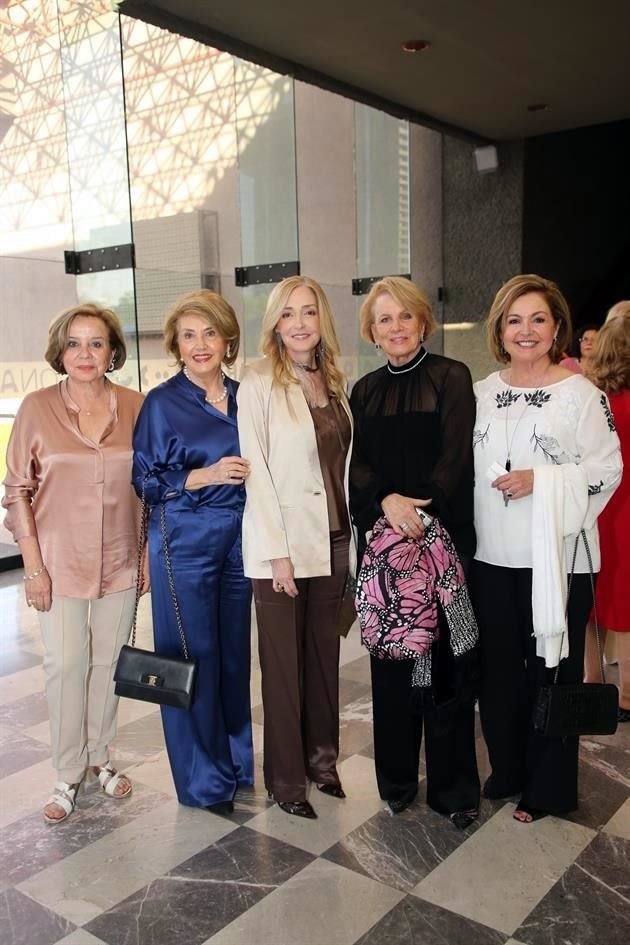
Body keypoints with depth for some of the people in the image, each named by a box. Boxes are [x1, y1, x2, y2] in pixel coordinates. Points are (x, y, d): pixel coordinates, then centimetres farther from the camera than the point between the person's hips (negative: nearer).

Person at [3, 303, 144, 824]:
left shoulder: (136, 407, -2)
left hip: (119, 562, 2)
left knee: (108, 662, 12)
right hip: (60, 561, -1)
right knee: (66, 666, 4)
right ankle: (68, 775, 21)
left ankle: (100, 757, 31)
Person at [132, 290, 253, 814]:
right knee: (193, 658, 1)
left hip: (238, 541, 4)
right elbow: (147, 481, -6)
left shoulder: (244, 398, 8)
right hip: (184, 545, -4)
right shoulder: (162, 403, -4)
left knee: (235, 653, 12)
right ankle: (204, 780, 19)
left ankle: (236, 761, 31)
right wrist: (206, 476, -17)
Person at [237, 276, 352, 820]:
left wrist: (350, 538, 8)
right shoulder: (260, 382, -8)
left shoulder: (334, 383, 9)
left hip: (332, 539, 6)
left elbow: (343, 462, 12)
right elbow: (256, 469, -12)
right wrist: (277, 552, -15)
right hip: (281, 544, -5)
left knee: (324, 655, 15)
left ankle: (321, 758, 32)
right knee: (284, 663, 6)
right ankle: (286, 777, 21)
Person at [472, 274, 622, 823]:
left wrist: (541, 481, -20)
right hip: (492, 556, 4)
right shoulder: (481, 393, 8)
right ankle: (507, 769, 34)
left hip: (557, 556, -4)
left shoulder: (581, 393, -6)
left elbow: (608, 470, -8)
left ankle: (549, 788, 26)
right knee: (499, 666, 14)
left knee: (551, 669, 7)